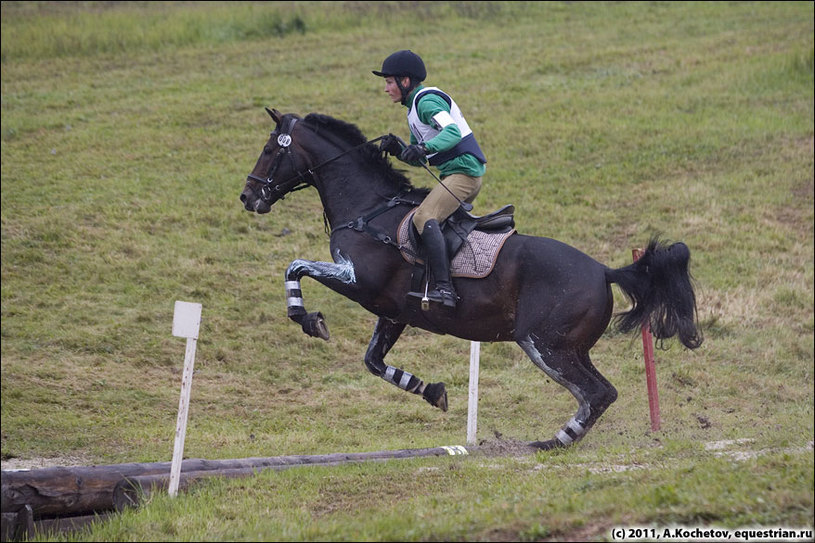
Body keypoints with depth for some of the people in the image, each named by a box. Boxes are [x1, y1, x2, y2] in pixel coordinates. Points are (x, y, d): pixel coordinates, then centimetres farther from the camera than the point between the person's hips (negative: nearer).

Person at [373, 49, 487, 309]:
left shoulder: (427, 101, -11)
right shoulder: (414, 108, 21)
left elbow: (453, 132, -29)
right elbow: (419, 161, 22)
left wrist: (424, 148, -42)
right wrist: (397, 149, 4)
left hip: (463, 171, -11)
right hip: (459, 175, 11)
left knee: (424, 217, -26)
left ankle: (444, 288, -36)